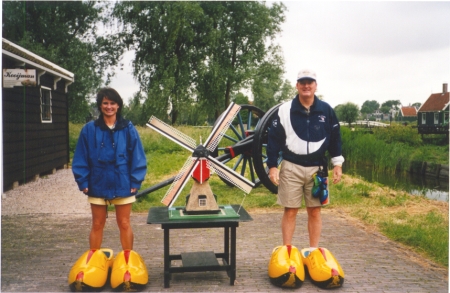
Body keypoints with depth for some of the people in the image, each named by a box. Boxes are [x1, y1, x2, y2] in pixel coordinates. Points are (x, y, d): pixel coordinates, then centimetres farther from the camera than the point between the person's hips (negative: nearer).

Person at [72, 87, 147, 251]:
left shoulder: (128, 129, -2)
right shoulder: (89, 129, -1)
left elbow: (138, 157, -1)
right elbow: (80, 159, 1)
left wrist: (135, 182, -6)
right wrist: (83, 182, -4)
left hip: (123, 185, -1)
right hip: (97, 185, 1)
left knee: (124, 224, 9)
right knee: (97, 225, 13)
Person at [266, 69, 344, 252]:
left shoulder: (326, 110, 4)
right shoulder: (284, 110, -2)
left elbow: (335, 138, 10)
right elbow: (274, 138, -1)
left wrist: (337, 164, 7)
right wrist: (272, 166, -5)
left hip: (317, 168, 2)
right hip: (291, 167, -1)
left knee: (315, 211, 8)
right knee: (290, 211, 3)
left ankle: (314, 251, 19)